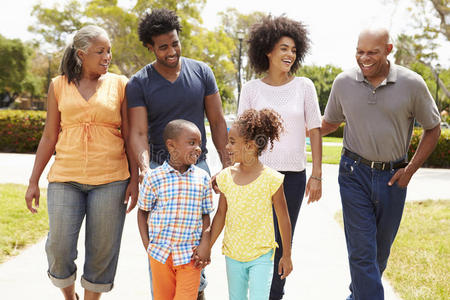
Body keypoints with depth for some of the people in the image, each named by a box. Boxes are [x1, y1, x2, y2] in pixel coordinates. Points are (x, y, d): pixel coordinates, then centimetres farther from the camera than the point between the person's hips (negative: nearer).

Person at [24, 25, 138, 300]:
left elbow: (129, 136, 5)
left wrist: (134, 180, -1)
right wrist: (34, 181, 9)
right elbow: (49, 137, 11)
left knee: (101, 251, 4)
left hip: (110, 179, -1)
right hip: (65, 178, 1)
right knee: (59, 249, 0)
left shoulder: (119, 84, 4)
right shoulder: (59, 85, 8)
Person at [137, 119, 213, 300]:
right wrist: (147, 245, -2)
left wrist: (205, 244, -7)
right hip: (160, 253, 0)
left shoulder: (202, 178, -2)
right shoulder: (154, 177, -8)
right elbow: (143, 211, 3)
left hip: (190, 254, 1)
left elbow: (205, 214, 5)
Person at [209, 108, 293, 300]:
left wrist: (286, 256, 1)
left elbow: (283, 219, -5)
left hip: (261, 256, -4)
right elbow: (220, 216, 7)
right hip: (232, 254, 4)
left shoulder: (271, 179, -14)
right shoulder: (226, 177, -3)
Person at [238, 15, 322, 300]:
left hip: (294, 175, 0)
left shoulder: (304, 86, 2)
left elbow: (315, 132, 3)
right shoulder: (251, 89, 2)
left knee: (283, 240, 7)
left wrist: (317, 175, -1)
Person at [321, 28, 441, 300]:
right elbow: (329, 124, 14)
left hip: (393, 176, 1)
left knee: (381, 247, 16)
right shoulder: (343, 83, -3)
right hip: (354, 174, -1)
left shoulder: (412, 84, -7)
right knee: (361, 249, -7)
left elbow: (433, 129, 4)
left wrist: (411, 169, -3)